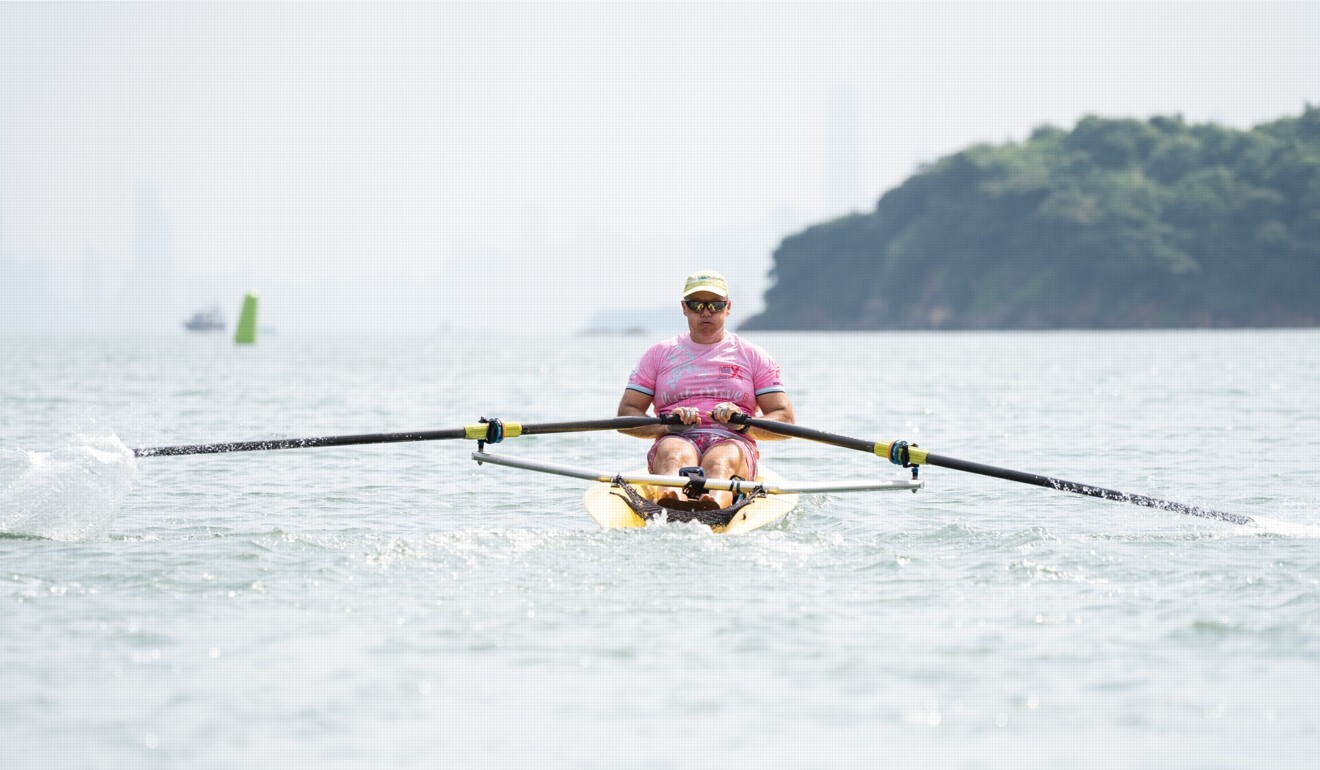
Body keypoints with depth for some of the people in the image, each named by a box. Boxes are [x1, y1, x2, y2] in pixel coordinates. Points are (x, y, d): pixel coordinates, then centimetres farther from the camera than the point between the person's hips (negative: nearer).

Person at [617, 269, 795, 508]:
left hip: (733, 443, 0)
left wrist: (743, 424, -11)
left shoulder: (753, 357, 19)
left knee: (720, 460, -37)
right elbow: (625, 416, 11)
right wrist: (667, 425, -11)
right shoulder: (658, 354, 20)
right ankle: (671, 504, -72)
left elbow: (785, 420, 10)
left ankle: (713, 506, -73)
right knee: (675, 454, -37)